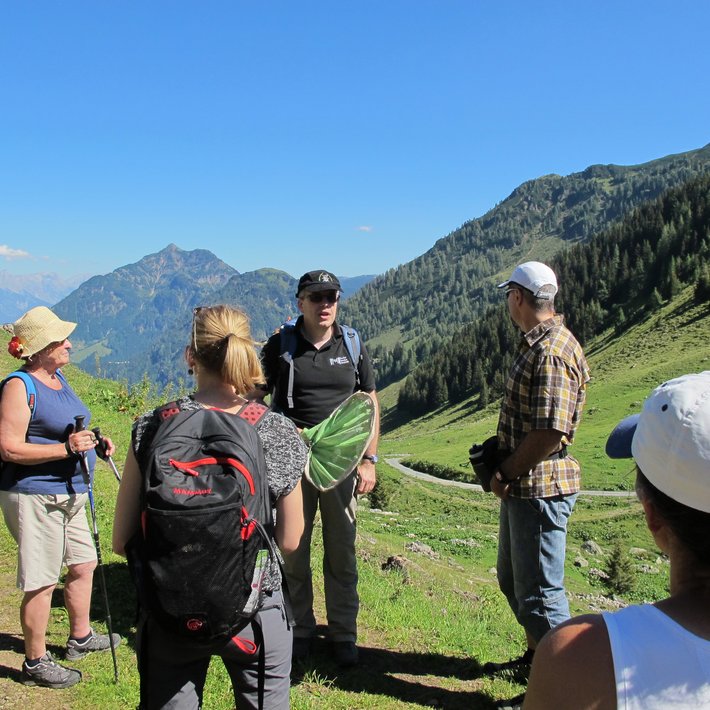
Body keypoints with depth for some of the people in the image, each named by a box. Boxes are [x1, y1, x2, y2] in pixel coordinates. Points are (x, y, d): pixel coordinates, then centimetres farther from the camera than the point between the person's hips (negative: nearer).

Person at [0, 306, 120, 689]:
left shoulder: (58, 379, 11)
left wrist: (94, 441, 7)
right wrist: (67, 448, -27)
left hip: (69, 495, 9)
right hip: (34, 496, -9)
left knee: (84, 564, 19)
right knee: (41, 582, 0)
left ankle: (80, 637, 38)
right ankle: (35, 663, 17)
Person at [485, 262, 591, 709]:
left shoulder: (551, 353, -22)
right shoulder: (536, 344, 12)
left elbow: (550, 432, -27)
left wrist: (505, 474, -17)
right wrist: (500, 459, 9)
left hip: (541, 488, -11)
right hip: (524, 486, 11)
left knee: (540, 590, 1)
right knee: (513, 578, 23)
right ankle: (537, 657, 41)